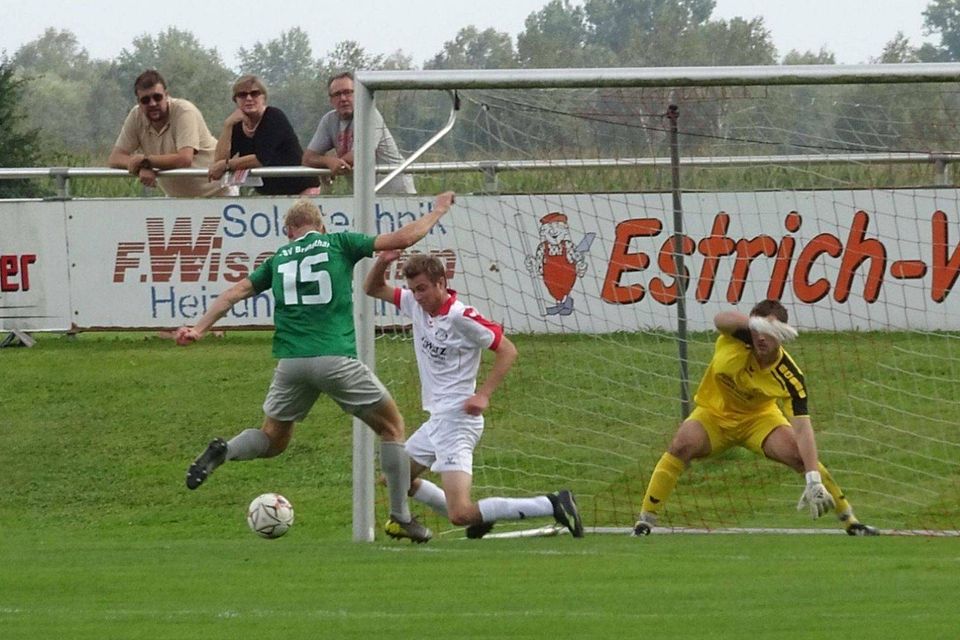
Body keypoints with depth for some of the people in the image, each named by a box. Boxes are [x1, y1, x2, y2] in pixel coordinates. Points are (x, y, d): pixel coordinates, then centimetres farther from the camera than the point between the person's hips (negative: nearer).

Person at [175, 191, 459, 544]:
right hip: (335, 357, -4)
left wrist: (199, 329, 20)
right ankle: (400, 518, 10)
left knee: (273, 439, 21)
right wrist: (438, 210, 19)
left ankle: (222, 451, -11)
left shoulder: (279, 258, 18)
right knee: (392, 426, 14)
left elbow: (236, 292, 16)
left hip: (291, 362, 4)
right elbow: (402, 238, 5)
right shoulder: (338, 244, 7)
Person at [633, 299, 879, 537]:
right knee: (682, 445, -28)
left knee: (800, 454, -20)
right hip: (714, 413, 0)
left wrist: (814, 480, -43)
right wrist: (758, 324, -73)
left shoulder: (790, 377, -27)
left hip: (759, 417, 0)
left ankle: (849, 519, -1)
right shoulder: (738, 340, -28)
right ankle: (644, 522, -19)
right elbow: (721, 319, -52)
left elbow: (802, 428, -30)